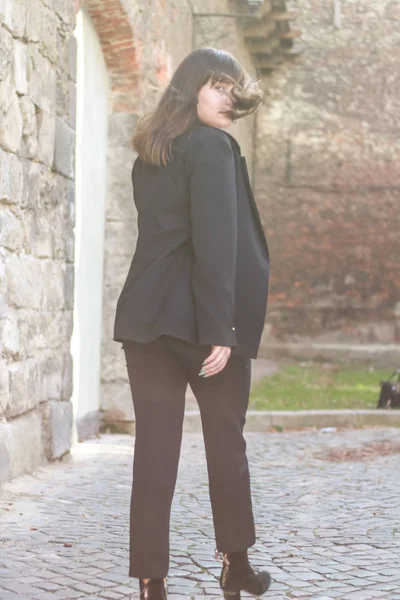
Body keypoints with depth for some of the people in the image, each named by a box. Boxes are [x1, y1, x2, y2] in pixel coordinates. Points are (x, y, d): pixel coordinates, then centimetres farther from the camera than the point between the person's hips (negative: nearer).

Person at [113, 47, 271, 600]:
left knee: (154, 450, 3)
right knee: (226, 439, 11)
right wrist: (220, 328, -19)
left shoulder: (149, 152, 17)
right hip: (198, 317, -6)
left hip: (144, 314, 6)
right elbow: (216, 243, -16)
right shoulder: (212, 146, -8)